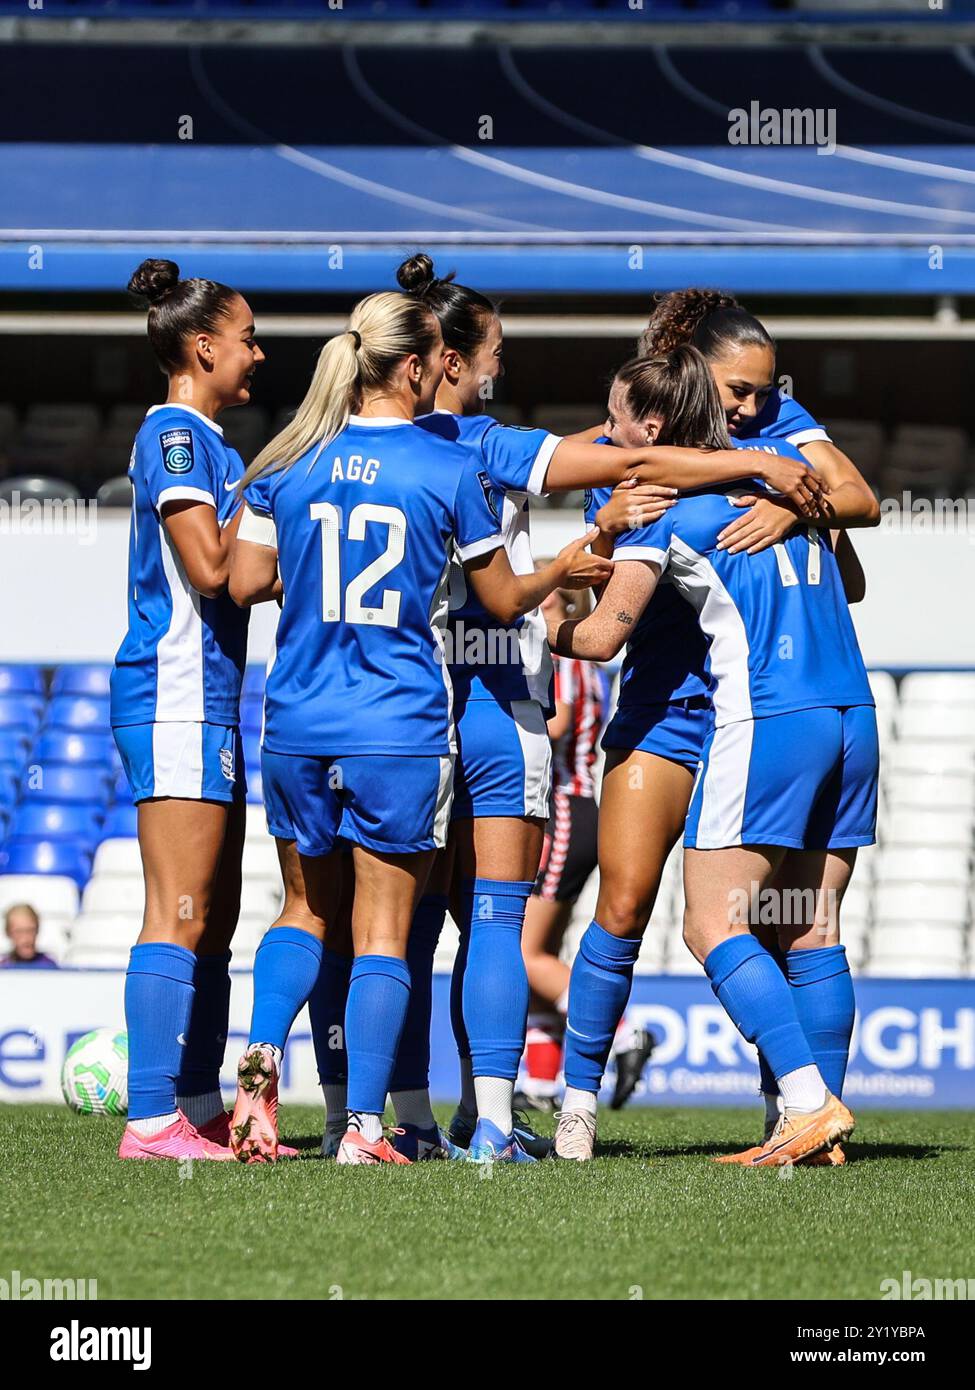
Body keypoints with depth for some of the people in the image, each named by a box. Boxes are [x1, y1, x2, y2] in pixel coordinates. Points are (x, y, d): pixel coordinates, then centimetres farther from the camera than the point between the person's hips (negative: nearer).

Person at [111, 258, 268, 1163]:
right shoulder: (174, 435, -10)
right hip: (175, 696, -10)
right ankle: (152, 1118, -14)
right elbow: (209, 565, -18)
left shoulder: (208, 442, 19)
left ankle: (202, 1111, 13)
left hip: (208, 698, 10)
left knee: (214, 918, 10)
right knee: (180, 916, -12)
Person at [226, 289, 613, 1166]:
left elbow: (245, 583, 4)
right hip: (401, 729, -3)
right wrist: (563, 572, 23)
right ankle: (365, 1127, -2)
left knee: (307, 907, 20)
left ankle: (262, 1054, -4)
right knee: (384, 932, 3)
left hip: (298, 725, 3)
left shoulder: (289, 463, 2)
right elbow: (503, 600, 3)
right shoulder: (450, 469, -5)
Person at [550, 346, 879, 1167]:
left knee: (713, 926, -5)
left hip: (763, 721, -7)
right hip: (850, 712, 7)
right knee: (808, 931, 7)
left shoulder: (663, 504, -4)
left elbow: (604, 636, -5)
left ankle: (810, 1102, -20)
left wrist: (553, 631, 15)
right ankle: (816, 1118, 0)